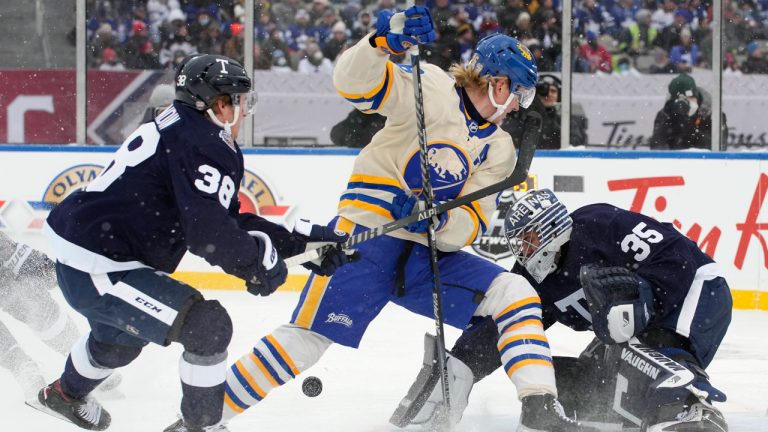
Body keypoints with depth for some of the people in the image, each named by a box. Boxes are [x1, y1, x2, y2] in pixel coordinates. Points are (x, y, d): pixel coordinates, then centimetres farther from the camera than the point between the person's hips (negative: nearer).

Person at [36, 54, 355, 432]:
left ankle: (65, 393, 65)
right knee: (207, 326, -15)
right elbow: (211, 235, -29)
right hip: (98, 270, -11)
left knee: (121, 334, 38)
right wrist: (264, 262, -11)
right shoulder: (201, 145, -20)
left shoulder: (178, 128, 12)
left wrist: (304, 240, 12)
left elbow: (229, 222, 16)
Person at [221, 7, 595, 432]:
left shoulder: (498, 149, 14)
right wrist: (383, 41, -38)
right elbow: (354, 81, -18)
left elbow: (472, 222, 4)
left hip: (429, 252, 7)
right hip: (368, 237, -7)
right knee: (309, 339, -17)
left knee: (514, 294, -5)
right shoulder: (433, 89, -5)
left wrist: (442, 222, -18)